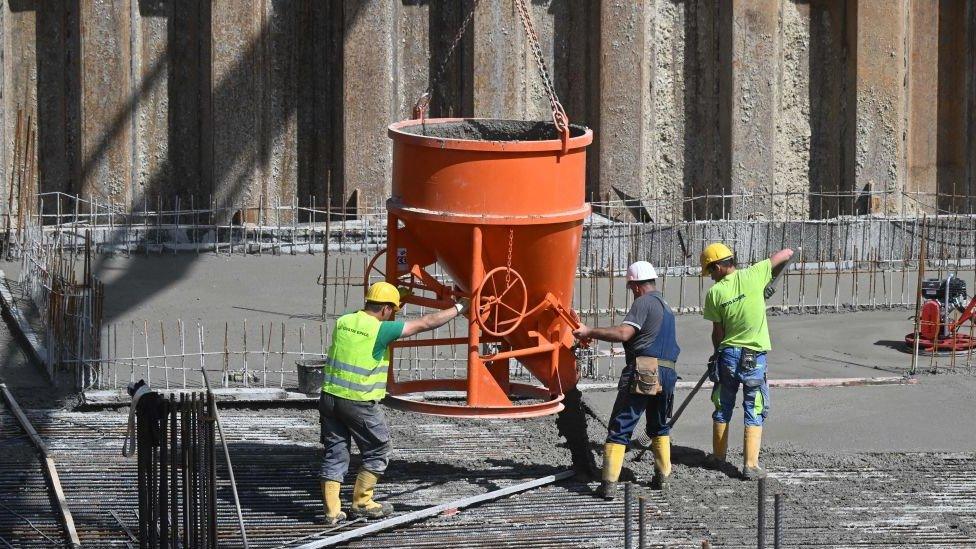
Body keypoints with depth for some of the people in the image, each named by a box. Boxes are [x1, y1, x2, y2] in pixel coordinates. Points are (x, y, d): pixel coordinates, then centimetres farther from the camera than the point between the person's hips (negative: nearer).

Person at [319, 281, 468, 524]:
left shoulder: (343, 322, 4)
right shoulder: (381, 330, -12)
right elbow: (426, 323, -8)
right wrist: (459, 308, 1)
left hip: (330, 396, 6)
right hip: (360, 403, -6)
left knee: (334, 454, 10)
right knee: (377, 453, 13)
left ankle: (332, 510, 7)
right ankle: (361, 503, 18)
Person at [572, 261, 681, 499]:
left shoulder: (643, 303, -7)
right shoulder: (666, 307, 21)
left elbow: (623, 333, -19)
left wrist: (590, 332, -14)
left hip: (643, 373, -8)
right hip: (667, 374, 8)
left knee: (619, 428, -5)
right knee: (660, 426, 25)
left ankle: (609, 484, -11)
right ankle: (663, 477, 23)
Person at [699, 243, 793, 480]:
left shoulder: (715, 293, -7)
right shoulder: (753, 276, -9)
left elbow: (718, 332, 0)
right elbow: (786, 254, -3)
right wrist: (771, 277, 14)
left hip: (728, 355, 1)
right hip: (755, 357, -1)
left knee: (723, 408, 17)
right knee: (754, 412, 3)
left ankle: (718, 457, 28)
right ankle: (751, 465, -1)